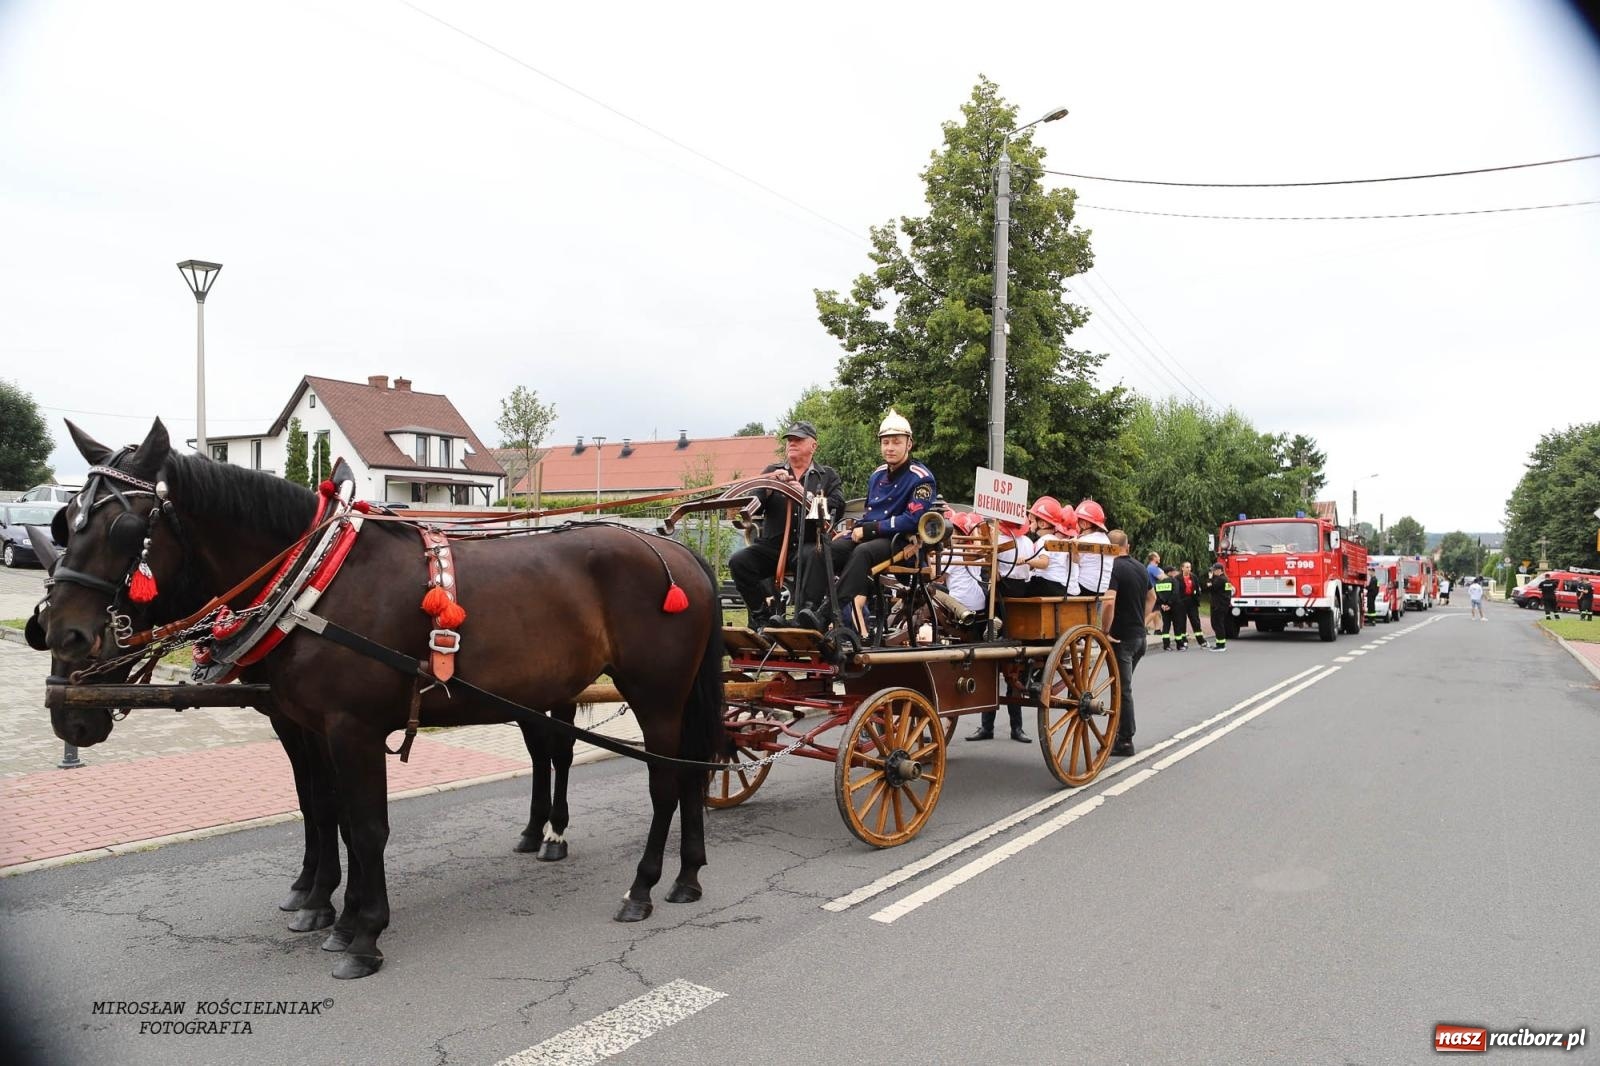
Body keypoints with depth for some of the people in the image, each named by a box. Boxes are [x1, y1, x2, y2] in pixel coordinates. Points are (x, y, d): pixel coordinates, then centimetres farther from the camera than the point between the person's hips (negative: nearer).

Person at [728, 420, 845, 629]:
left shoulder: (828, 476, 15)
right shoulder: (772, 472, 21)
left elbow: (837, 507, -4)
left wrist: (806, 496, -15)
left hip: (808, 544, -3)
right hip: (772, 545, 3)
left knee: (815, 556, -37)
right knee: (739, 561, -21)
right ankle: (762, 614, -11)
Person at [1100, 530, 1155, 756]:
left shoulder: (1113, 568, -17)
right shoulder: (1140, 568, 11)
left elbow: (1109, 602, -30)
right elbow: (1151, 597, 26)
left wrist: (1105, 630, -18)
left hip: (1121, 637, -8)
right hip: (1139, 635, 8)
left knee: (1122, 689, -2)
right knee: (1124, 686, 19)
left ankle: (1125, 742, 3)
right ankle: (1120, 732, 26)